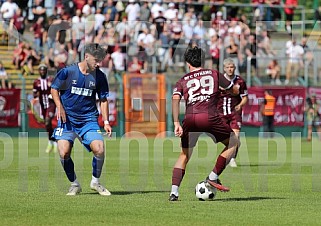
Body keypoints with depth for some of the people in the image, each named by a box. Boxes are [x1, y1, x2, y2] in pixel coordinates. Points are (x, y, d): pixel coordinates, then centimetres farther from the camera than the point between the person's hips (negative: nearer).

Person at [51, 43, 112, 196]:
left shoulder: (99, 77, 0)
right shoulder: (68, 71, -7)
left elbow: (103, 100, 9)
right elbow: (54, 89, 5)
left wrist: (106, 122, 2)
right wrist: (60, 107, -10)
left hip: (88, 119, 1)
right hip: (67, 118, -1)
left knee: (99, 150, -17)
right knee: (64, 152, -15)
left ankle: (95, 182, 8)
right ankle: (74, 185, 7)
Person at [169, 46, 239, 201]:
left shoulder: (182, 81, 20)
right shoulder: (214, 74, 21)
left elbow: (175, 99, 1)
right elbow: (234, 90, 30)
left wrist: (176, 123, -6)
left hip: (190, 119, 2)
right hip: (209, 117, -2)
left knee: (184, 155, 17)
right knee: (233, 143, 19)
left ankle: (174, 192, 3)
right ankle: (213, 178, 12)